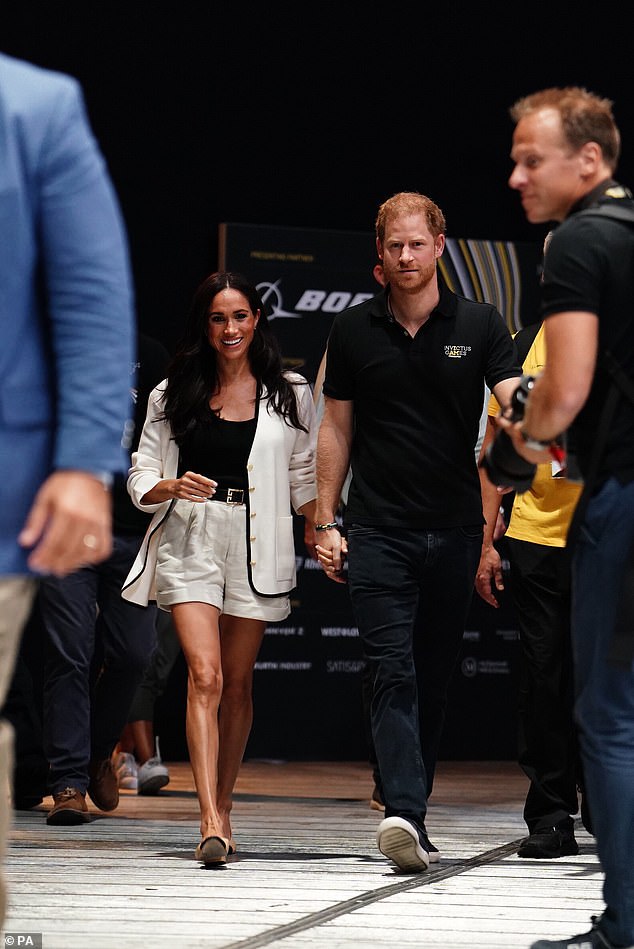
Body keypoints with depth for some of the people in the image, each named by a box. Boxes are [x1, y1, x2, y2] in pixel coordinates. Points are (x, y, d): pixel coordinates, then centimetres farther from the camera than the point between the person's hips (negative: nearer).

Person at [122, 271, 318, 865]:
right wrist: (170, 487, -13)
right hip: (189, 538, -1)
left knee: (238, 683, 7)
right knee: (204, 675, -14)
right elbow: (141, 473, 8)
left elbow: (304, 480, 12)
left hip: (256, 545, 1)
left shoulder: (289, 394, 9)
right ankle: (211, 824, -21)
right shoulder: (174, 394, 8)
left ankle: (222, 807, 21)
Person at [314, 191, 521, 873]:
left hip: (455, 529, 1)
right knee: (393, 672, -13)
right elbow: (336, 429, 11)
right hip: (378, 529, -1)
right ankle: (405, 815, -24)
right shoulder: (354, 330, 5)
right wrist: (325, 523, 6)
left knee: (434, 677, 8)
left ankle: (409, 810, 18)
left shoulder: (479, 325, 3)